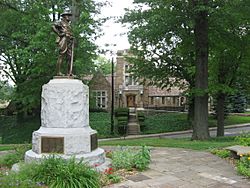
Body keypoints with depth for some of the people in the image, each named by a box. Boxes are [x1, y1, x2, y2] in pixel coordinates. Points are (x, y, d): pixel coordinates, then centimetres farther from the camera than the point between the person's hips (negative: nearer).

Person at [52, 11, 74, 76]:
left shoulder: (68, 24, 28)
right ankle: (58, 72, -11)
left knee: (69, 57, 1)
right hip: (63, 40, -8)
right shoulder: (60, 22, 5)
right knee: (61, 56, -10)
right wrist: (59, 33, -12)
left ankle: (69, 73, 1)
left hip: (69, 41, 8)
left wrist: (71, 37, 14)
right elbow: (53, 27, -10)